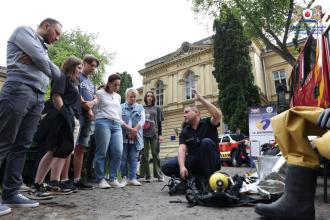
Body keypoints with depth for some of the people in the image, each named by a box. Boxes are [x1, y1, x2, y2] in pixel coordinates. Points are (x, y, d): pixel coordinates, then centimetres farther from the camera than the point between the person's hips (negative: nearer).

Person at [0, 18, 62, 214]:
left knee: (22, 146, 3)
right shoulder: (24, 31, 11)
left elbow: (57, 73, 16)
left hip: (38, 98, 7)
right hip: (19, 89, -7)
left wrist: (37, 60, 2)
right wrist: (44, 65, 14)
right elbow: (40, 59, -6)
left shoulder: (44, 50, 31)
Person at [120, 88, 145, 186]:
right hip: (123, 137, -1)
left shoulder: (140, 108, 14)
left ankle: (132, 178, 8)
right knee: (123, 157, 2)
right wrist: (130, 129, -14)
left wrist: (134, 131, -13)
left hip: (136, 137, 1)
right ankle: (124, 177, 13)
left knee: (134, 158, 3)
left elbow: (142, 121, 1)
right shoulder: (121, 107, 8)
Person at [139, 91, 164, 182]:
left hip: (154, 134, -1)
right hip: (143, 134, 1)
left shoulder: (157, 108, 14)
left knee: (155, 154, 0)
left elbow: (159, 122, 10)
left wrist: (160, 134, 2)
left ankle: (159, 175, 7)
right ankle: (147, 176, 8)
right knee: (144, 155, 1)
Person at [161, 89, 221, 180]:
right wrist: (182, 166, -26)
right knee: (167, 167, -17)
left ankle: (208, 178, -18)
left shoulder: (208, 123, -2)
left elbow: (218, 115, -25)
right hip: (194, 161, 3)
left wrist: (200, 99, -25)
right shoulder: (184, 131, 7)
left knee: (206, 141, -33)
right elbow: (182, 149, -8)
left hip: (211, 161, -2)